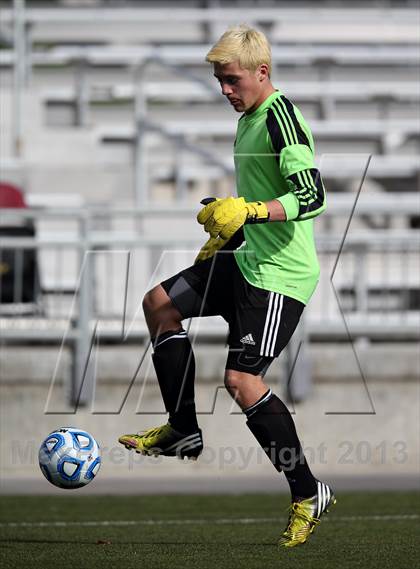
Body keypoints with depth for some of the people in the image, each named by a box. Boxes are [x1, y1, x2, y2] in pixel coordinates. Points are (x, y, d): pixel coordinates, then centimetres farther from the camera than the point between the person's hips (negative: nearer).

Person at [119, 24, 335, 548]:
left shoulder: (281, 117, -18)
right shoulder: (249, 119, 13)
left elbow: (312, 196, -25)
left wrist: (248, 211, -33)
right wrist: (222, 236, 27)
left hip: (282, 272, -11)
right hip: (247, 259, 11)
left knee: (241, 380, -15)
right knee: (160, 303, 15)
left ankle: (308, 493, -6)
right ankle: (183, 432, 19)